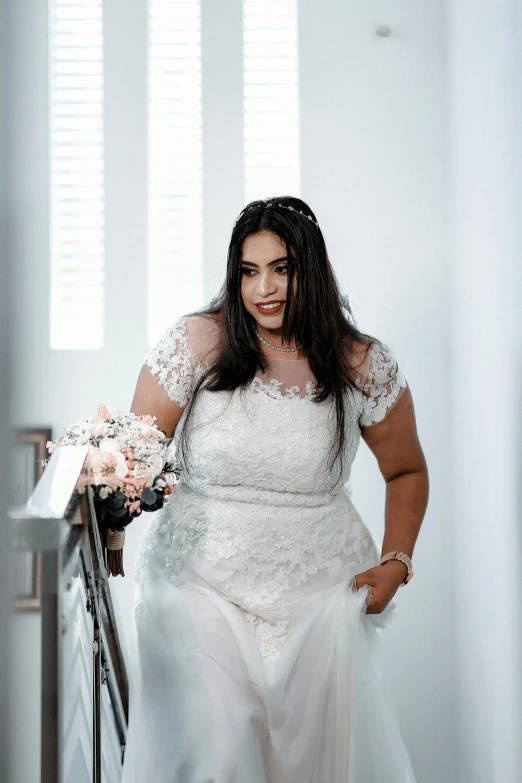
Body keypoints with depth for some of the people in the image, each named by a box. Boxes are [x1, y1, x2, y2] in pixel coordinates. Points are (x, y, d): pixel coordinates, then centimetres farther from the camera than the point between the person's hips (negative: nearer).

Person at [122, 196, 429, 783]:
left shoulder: (364, 367, 0)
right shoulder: (195, 343, -5)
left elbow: (407, 471, 15)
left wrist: (396, 562, 2)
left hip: (321, 590, 1)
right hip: (201, 582, -1)